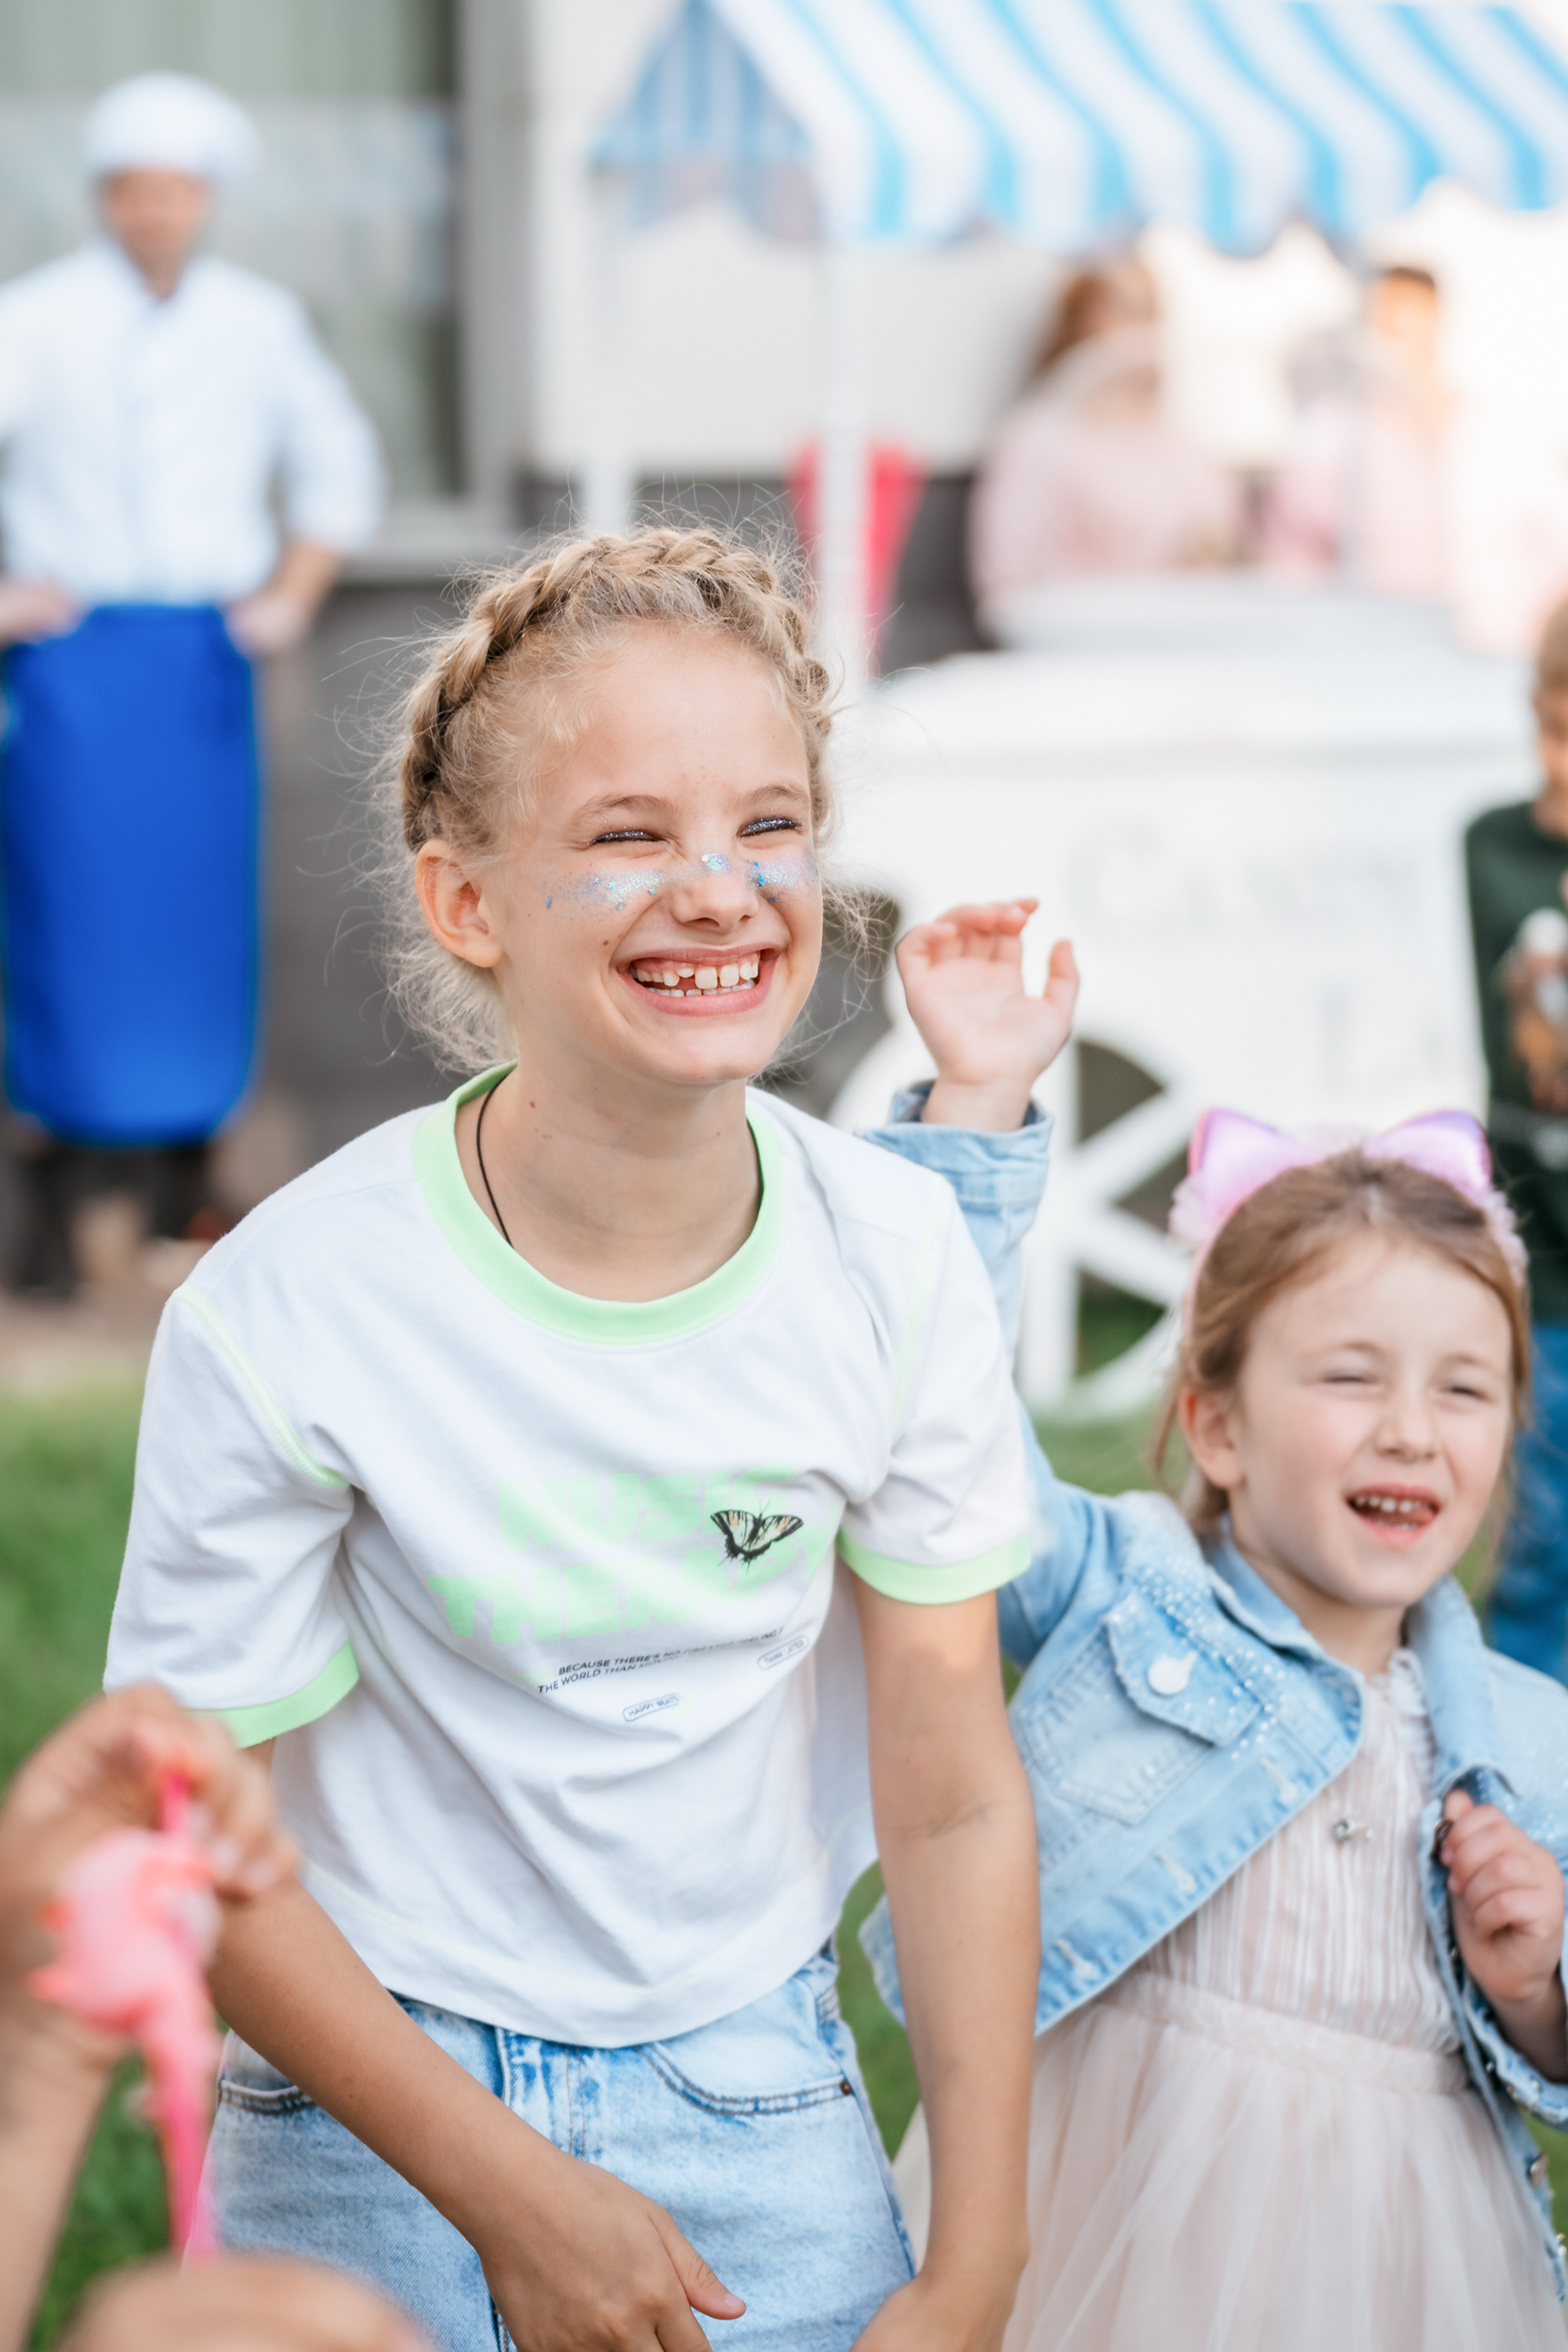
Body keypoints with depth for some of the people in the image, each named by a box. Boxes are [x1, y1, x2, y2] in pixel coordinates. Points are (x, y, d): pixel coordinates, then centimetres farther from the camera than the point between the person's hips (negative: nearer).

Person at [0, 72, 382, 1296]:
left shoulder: (260, 323, 10)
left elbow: (339, 466, 20)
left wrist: (292, 596, 9)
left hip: (203, 657, 3)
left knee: (204, 908, 2)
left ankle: (189, 1154, 16)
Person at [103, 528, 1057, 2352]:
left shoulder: (894, 1259, -12)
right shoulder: (286, 1315, -20)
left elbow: (952, 1795, -6)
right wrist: (515, 2197, -11)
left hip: (763, 2112, 2)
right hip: (386, 2112, -2)